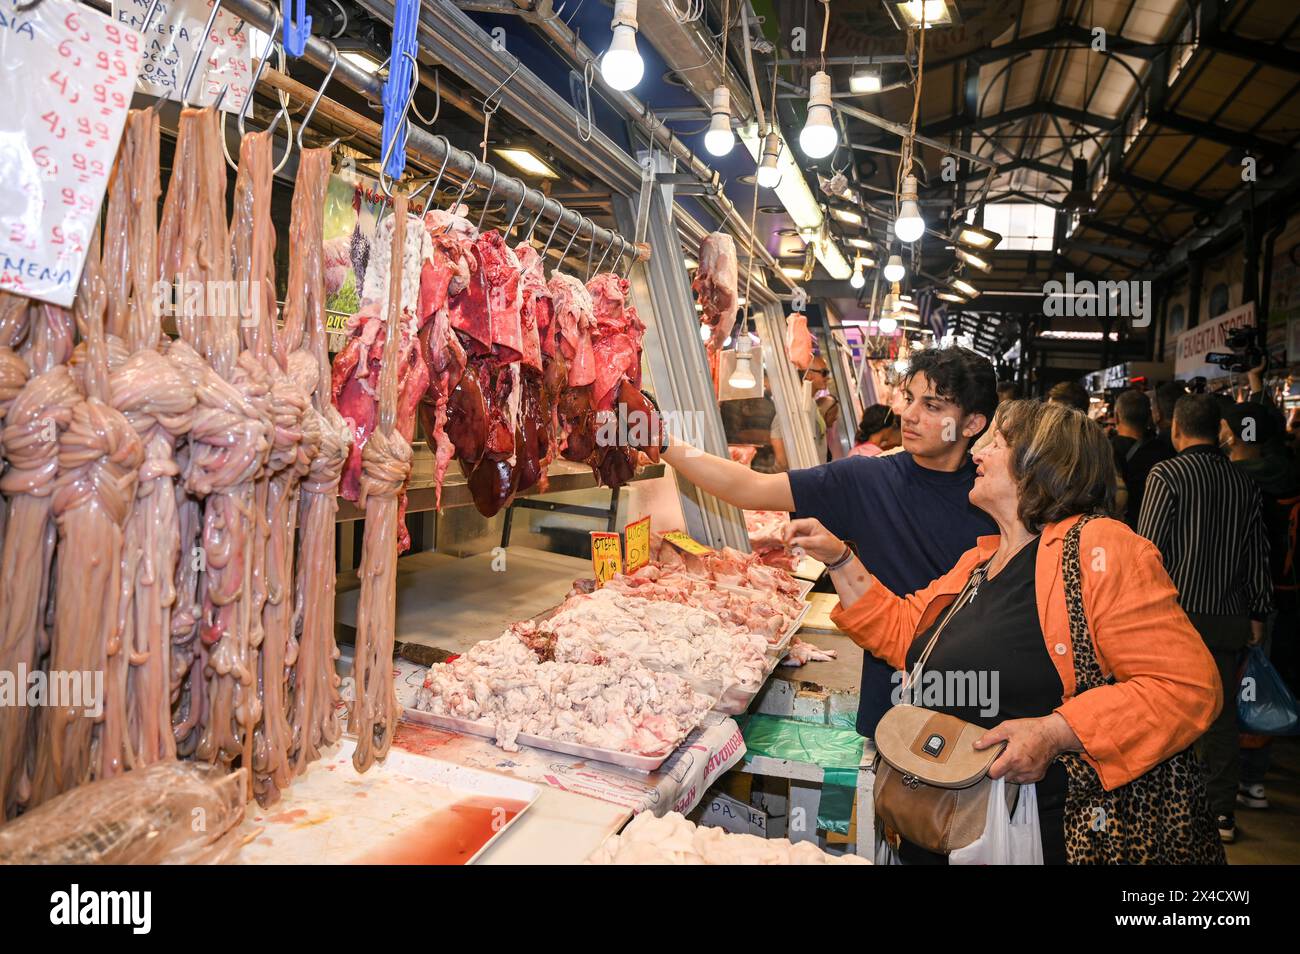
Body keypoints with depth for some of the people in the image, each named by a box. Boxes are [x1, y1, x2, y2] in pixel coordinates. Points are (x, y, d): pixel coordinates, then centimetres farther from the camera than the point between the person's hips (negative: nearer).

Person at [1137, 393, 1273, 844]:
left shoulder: (1167, 474, -9)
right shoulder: (1243, 481, 6)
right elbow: (1257, 555, 10)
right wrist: (1257, 613, 17)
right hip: (1230, 617, 5)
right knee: (1222, 711, 12)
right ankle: (1223, 811, 20)